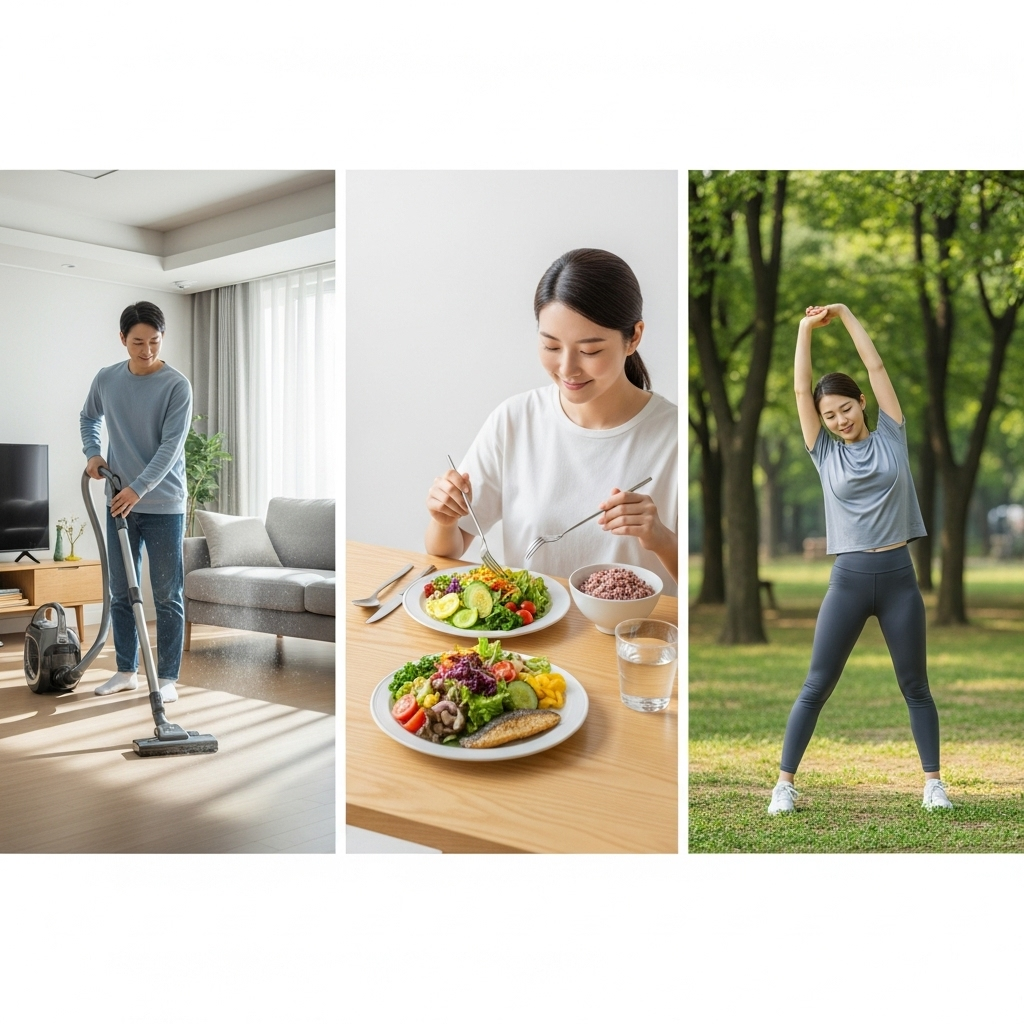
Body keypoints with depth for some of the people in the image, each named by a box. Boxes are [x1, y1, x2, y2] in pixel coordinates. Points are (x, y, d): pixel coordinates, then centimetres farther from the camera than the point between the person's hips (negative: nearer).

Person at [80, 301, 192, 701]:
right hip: (119, 503, 5)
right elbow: (89, 418, 23)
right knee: (121, 593, 11)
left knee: (167, 597, 0)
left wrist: (138, 489, -27)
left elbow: (170, 447, -17)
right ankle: (126, 671, 23)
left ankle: (167, 677, 8)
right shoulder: (106, 379, 4)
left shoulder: (177, 385, -11)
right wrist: (92, 453, 6)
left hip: (164, 506, -4)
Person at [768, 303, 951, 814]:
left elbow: (876, 366, 5)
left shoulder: (891, 435, 6)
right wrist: (806, 327, 2)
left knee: (915, 686, 10)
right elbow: (801, 388, 2)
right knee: (816, 687, 1)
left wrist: (845, 314, 9)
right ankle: (785, 782, 7)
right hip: (849, 578, 0)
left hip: (899, 575, 1)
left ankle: (933, 781, 22)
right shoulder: (824, 451, 6)